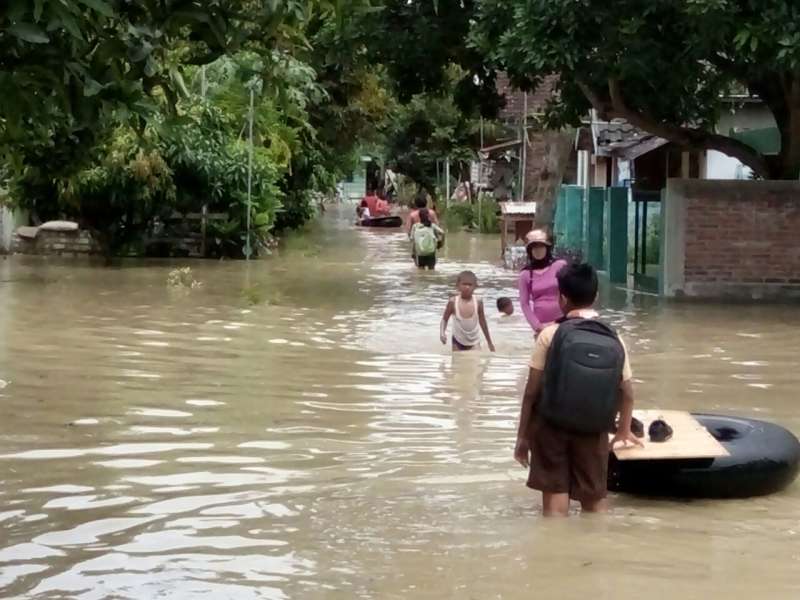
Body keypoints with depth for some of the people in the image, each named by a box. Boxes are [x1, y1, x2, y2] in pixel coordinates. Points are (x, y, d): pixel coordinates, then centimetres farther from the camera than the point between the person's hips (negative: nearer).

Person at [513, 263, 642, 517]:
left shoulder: (550, 335, -8)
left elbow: (532, 391, -6)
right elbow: (627, 394, 11)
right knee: (596, 501, 15)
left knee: (555, 505, 3)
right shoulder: (614, 341, 1)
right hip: (594, 431, 2)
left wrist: (522, 435, 4)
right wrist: (624, 430, 29)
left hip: (551, 428, -2)